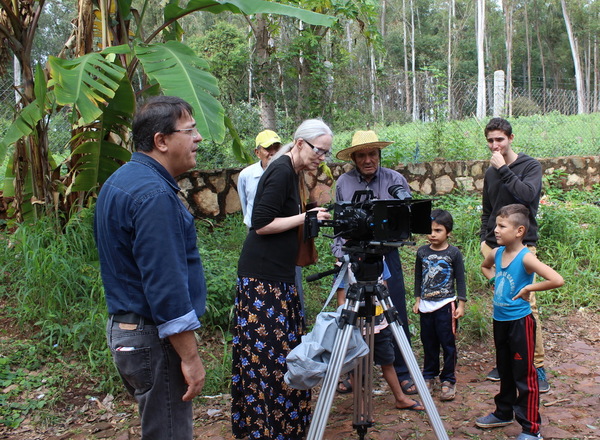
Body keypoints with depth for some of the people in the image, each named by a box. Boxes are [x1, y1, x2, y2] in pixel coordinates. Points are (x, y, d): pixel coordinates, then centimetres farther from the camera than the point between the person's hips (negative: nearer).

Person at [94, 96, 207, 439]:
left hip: (124, 326, 10)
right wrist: (190, 356, -19)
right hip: (154, 337, -10)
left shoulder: (119, 182, 11)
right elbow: (165, 284, -25)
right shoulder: (154, 195, -22)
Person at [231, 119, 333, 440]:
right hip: (262, 277, -10)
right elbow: (261, 224, -19)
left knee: (283, 349, 12)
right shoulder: (281, 171, -14)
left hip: (278, 275, 10)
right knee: (268, 353, -4)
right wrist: (304, 218, -14)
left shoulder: (290, 172, 15)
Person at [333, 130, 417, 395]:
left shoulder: (395, 180, -2)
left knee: (396, 317, 3)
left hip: (387, 255, -1)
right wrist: (340, 253, -1)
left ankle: (402, 373, 17)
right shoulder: (343, 183, 3)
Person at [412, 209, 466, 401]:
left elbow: (460, 280, -2)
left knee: (448, 344, 2)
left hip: (446, 305, -3)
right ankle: (429, 376, 26)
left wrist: (461, 304, -5)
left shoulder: (454, 253, -6)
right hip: (426, 305, 3)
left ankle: (448, 380, 12)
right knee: (428, 343, 12)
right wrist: (417, 300, 10)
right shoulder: (422, 252, 3)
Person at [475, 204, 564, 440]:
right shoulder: (496, 253, 1)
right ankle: (503, 413, 38)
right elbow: (485, 266, 26)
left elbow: (557, 280, -32)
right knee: (504, 371, 22)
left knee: (524, 375, 1)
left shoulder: (526, 257, -20)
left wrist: (528, 288, -22)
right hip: (499, 320, 8)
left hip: (520, 321, -7)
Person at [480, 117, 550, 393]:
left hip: (522, 245, -5)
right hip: (494, 246, 5)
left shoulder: (530, 166, -1)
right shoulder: (491, 172, 15)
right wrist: (484, 238, 13)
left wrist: (504, 169, -16)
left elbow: (527, 195, -20)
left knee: (526, 304, -10)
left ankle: (537, 367, -2)